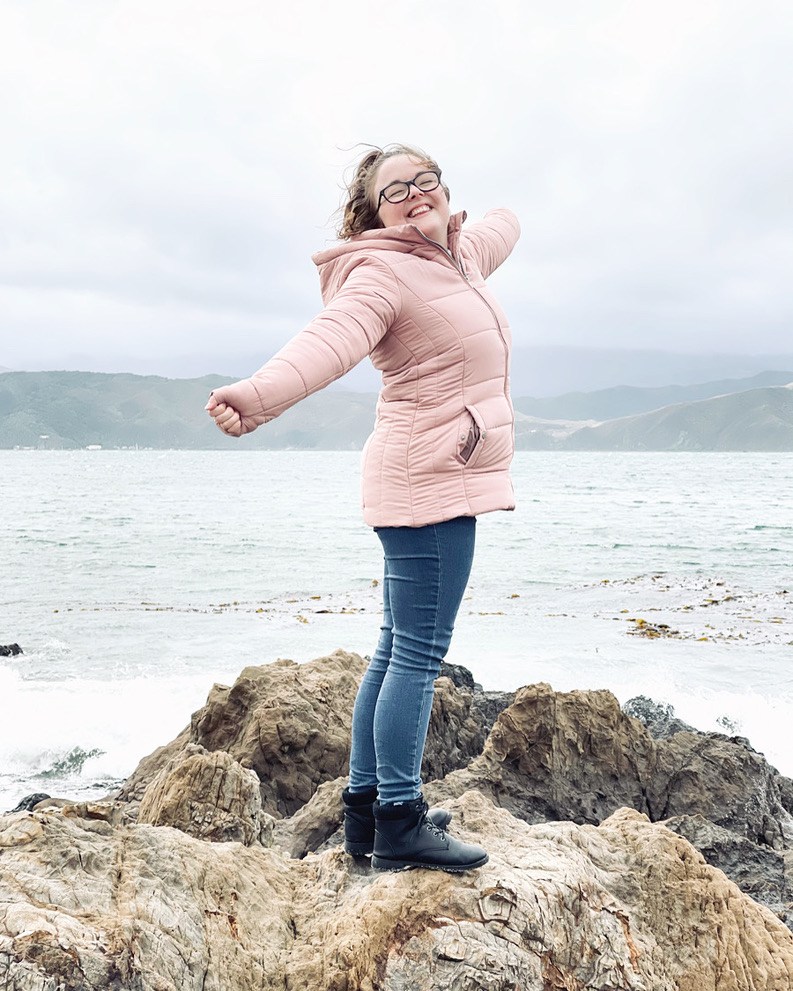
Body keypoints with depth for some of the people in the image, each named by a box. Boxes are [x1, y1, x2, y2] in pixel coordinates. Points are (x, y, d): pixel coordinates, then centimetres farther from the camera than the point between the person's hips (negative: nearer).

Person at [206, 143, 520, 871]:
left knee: (397, 651, 13)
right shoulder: (381, 273, -13)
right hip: (431, 483, -9)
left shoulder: (460, 256, 15)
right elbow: (332, 338, -36)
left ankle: (366, 806, 22)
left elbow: (502, 225, 40)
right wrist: (261, 394, -51)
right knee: (418, 655, -7)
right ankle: (398, 824, 0)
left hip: (438, 486, 10)